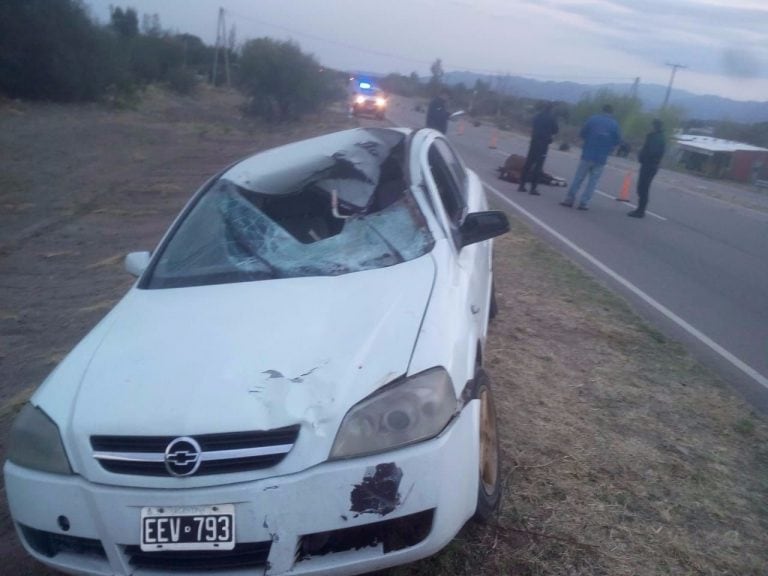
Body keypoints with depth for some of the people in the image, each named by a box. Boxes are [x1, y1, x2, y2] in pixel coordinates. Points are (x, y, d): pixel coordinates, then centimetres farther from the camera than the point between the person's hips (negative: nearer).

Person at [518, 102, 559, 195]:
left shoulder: (537, 116, 7)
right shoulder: (551, 118, -6)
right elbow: (555, 130, -2)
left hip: (534, 141, 4)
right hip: (543, 143, -4)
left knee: (528, 163, 9)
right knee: (538, 166, -3)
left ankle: (522, 185, 8)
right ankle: (533, 188, -5)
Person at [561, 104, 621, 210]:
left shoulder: (593, 119, -2)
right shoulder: (614, 124, 0)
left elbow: (582, 134, 1)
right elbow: (617, 141, 2)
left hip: (587, 155, 0)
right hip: (601, 158, 0)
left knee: (578, 178, 8)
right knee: (593, 181, 7)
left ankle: (569, 199, 7)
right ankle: (584, 203, 4)